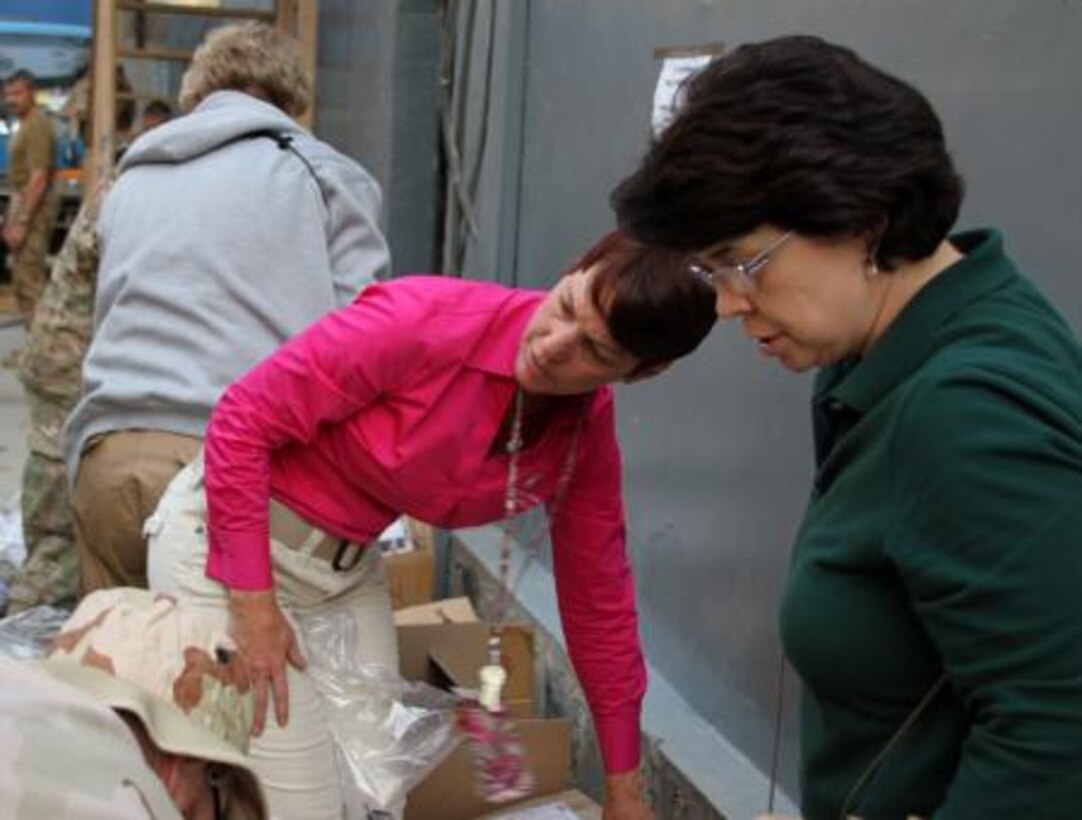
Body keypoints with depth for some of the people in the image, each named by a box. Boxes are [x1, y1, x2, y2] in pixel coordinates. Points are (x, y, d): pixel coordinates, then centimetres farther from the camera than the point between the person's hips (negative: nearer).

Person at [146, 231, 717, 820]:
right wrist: (254, 603, -20)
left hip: (348, 567, 6)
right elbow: (243, 419, -21)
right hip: (228, 541, -5)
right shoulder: (430, 319, -27)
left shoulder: (587, 437, -8)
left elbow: (598, 599, 3)